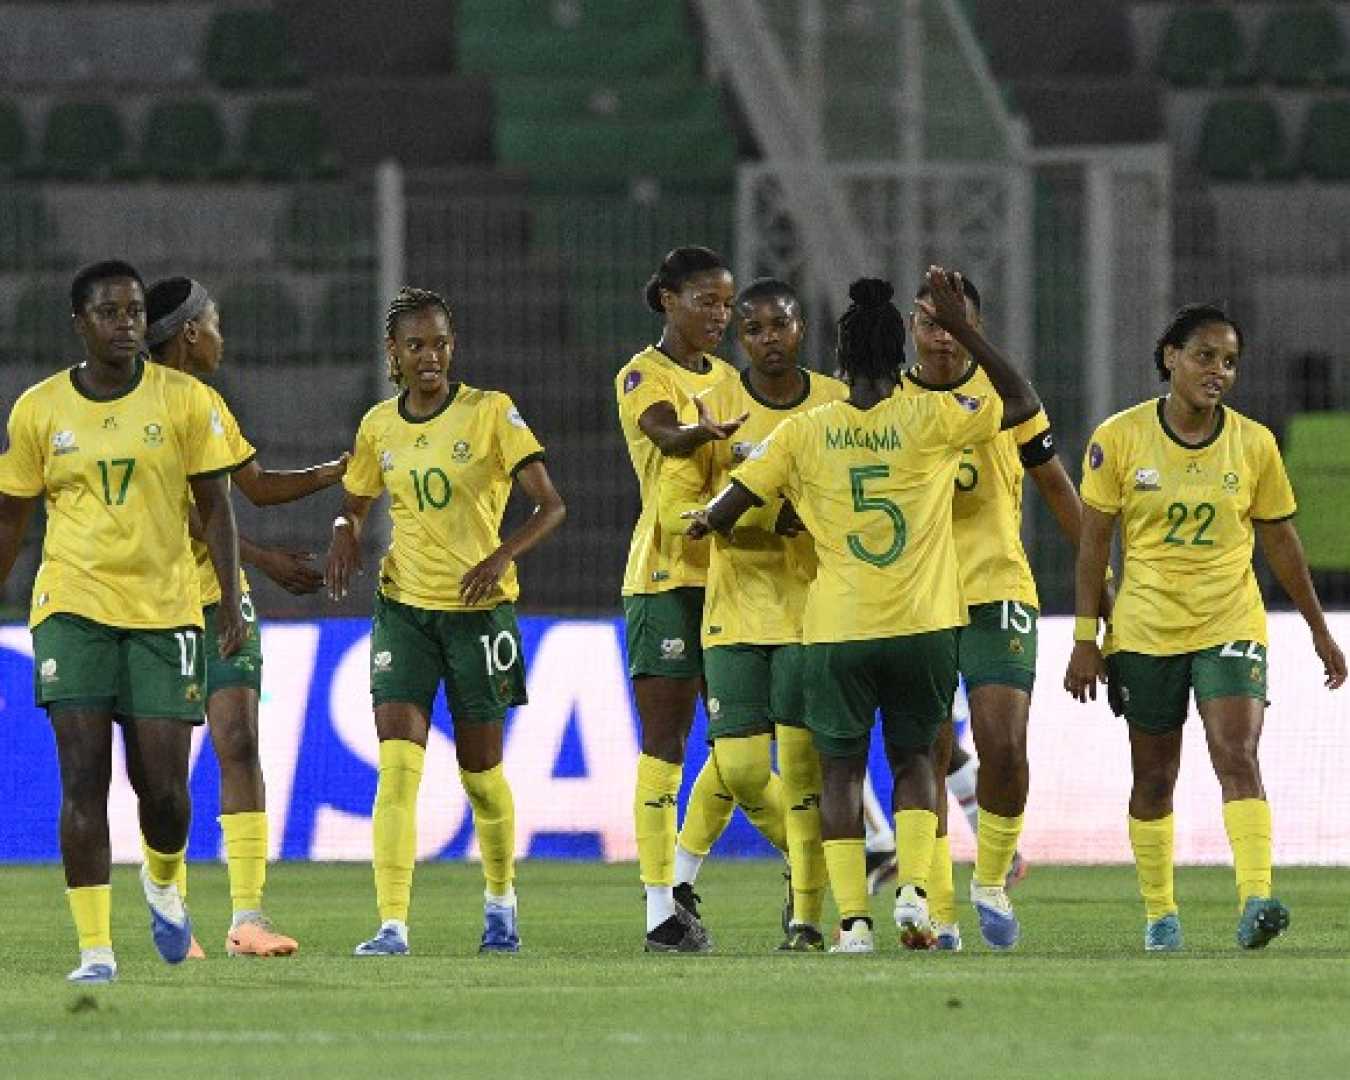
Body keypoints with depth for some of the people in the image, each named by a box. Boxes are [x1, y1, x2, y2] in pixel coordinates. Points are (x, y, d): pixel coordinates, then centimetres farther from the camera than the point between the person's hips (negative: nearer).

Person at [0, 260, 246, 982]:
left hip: (163, 610, 0)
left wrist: (231, 603, -4)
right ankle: (94, 948, -7)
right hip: (72, 609, 0)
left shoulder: (183, 400, 1)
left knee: (162, 784, -2)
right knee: (83, 779, -9)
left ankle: (163, 881, 33)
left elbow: (215, 507, 3)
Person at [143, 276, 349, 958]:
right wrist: (264, 560, -18)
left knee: (238, 744, -5)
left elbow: (257, 487, 24)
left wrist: (335, 472, 13)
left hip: (220, 600, 6)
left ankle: (247, 917, -8)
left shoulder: (208, 404, 15)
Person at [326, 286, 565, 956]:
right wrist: (345, 532, -2)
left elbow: (550, 506, -9)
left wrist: (502, 556, -26)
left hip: (480, 606, -2)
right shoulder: (379, 426, 5)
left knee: (480, 768, 9)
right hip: (404, 606, 2)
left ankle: (500, 900, 35)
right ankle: (392, 925, -20)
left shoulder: (491, 413, -7)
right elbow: (355, 501, 22)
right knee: (397, 763, -14)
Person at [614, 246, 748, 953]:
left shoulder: (727, 378, 17)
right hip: (665, 576, -7)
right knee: (664, 747, -7)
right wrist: (710, 431, -49)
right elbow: (665, 433, -27)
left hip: (730, 574, 7)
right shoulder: (642, 376, -5)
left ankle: (682, 881, 20)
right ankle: (660, 910, -7)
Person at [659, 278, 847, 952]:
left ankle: (807, 915, 1)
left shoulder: (838, 405, 3)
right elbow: (674, 508, -5)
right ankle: (805, 857, 27)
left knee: (803, 762, -7)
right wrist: (763, 518, -16)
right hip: (735, 611, 1)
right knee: (740, 767, -3)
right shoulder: (713, 407, 0)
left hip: (813, 609, -1)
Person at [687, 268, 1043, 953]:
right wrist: (963, 331, 7)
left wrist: (703, 523, 25)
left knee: (841, 767, 6)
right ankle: (913, 889, -3)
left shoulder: (803, 433, -2)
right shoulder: (931, 419, -4)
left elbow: (723, 512, 1)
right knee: (913, 756, 16)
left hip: (837, 629, -1)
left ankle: (853, 919, -3)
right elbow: (1024, 404, 9)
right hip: (924, 625, 1)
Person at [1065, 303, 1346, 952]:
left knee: (1238, 758, -18)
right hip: (1145, 626, 0)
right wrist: (1085, 638, -3)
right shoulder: (1119, 437, -5)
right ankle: (1158, 914, 21)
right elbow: (1094, 541, 0)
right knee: (1154, 776, 8)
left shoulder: (1253, 444, -1)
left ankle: (1255, 900, -28)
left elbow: (1280, 542, 9)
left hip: (1230, 627, 0)